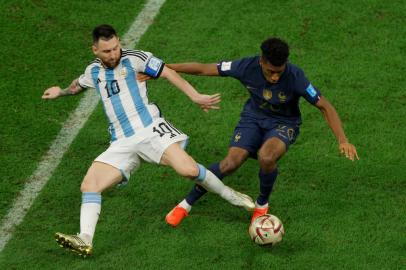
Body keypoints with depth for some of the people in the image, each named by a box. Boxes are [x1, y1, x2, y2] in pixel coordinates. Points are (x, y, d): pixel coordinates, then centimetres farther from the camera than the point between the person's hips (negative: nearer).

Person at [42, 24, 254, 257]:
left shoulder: (134, 58, -1)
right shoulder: (94, 71, 14)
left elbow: (168, 73, -3)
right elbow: (79, 84, 39)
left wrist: (196, 96, -10)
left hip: (151, 130, -5)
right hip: (123, 144, 5)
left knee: (188, 169, -24)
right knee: (89, 185, -13)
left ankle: (229, 195, 0)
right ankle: (85, 240, -19)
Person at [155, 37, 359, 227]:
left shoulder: (295, 77, -30)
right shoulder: (247, 67, -24)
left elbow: (325, 107, -21)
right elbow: (203, 69, -14)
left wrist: (342, 140, -30)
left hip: (284, 123, -2)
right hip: (254, 118, 2)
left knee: (266, 157, -33)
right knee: (231, 162, -19)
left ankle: (262, 205, -2)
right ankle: (186, 204, 1)